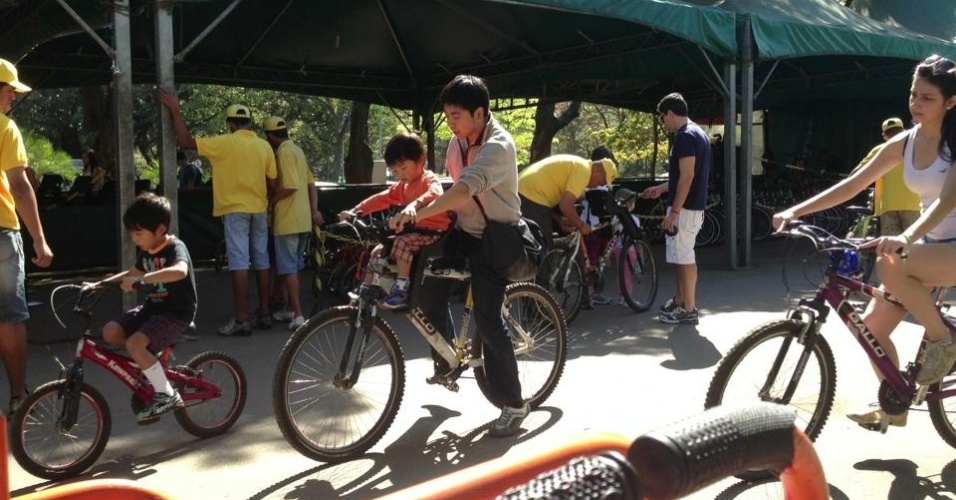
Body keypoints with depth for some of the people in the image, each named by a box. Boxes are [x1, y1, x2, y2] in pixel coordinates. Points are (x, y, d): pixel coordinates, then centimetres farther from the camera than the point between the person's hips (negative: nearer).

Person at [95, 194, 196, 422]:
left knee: (135, 344, -26)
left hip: (177, 313, -9)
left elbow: (180, 271, -42)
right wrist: (99, 284, 16)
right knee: (111, 331, -7)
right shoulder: (146, 251, 8)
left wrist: (140, 280, -46)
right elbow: (131, 274, 27)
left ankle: (166, 395, -11)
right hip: (153, 307, 9)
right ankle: (151, 364, 13)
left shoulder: (175, 248, -18)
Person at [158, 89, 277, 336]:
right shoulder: (265, 146, 4)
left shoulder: (224, 143, -9)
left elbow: (185, 141, -10)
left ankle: (241, 320, -8)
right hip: (259, 209, 5)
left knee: (239, 263, -7)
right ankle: (264, 314, 16)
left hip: (235, 209, -5)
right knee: (261, 262, 10)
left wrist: (175, 111, -4)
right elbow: (272, 183, 5)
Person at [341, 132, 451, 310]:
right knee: (378, 252, 1)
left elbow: (434, 194, -36)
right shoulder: (402, 186, 14)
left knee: (402, 243, -34)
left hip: (433, 232, -9)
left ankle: (401, 290, -29)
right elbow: (381, 199, 8)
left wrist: (414, 205, -58)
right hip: (414, 230, 9)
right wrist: (355, 211, -5)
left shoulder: (430, 180, -12)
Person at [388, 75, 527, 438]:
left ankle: (514, 405, 0)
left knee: (487, 320, -12)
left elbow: (465, 188, -40)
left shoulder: (498, 146, -25)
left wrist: (418, 214, -49)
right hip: (463, 230, 8)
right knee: (429, 290, -2)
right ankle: (445, 362, 24)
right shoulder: (458, 140, 2)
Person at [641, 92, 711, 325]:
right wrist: (661, 188, 28)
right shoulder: (697, 133, 15)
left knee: (685, 258, -3)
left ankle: (689, 310, 5)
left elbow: (687, 177, -23)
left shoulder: (685, 136, -17)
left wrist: (673, 211, -22)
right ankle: (679, 301, 28)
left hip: (685, 208, -10)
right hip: (693, 206, 10)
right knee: (684, 256, 18)